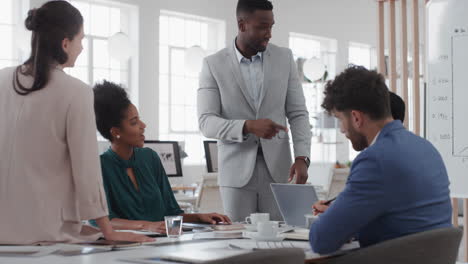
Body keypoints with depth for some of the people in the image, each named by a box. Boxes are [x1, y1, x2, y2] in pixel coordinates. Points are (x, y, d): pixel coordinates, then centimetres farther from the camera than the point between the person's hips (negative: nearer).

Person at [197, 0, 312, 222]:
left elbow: (298, 114, 5)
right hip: (236, 171, -1)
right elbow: (206, 123, -7)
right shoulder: (213, 65, -1)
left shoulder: (284, 58, 5)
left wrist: (302, 157, -10)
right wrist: (248, 126, -23)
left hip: (277, 169, 2)